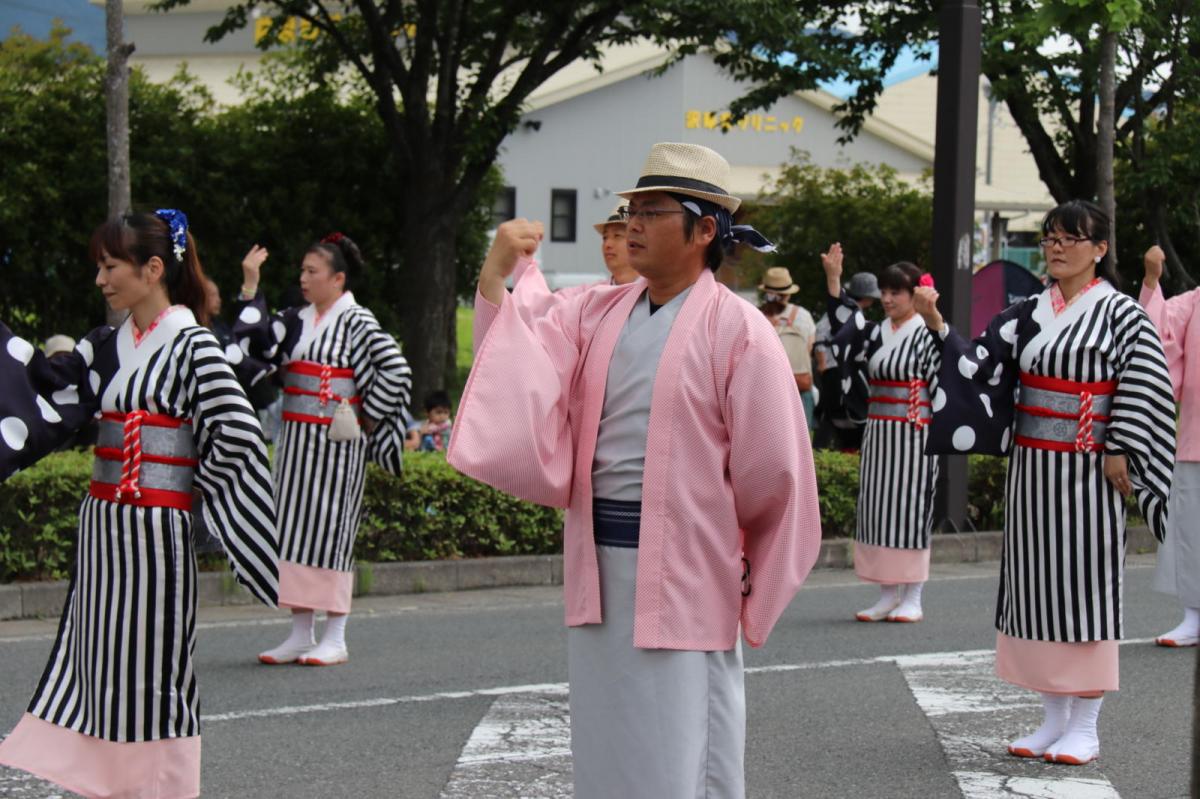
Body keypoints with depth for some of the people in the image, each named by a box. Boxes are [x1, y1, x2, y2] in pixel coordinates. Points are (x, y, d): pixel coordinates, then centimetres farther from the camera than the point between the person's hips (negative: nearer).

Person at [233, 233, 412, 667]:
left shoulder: (356, 321, -8)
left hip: (336, 442, -7)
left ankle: (335, 639, 2)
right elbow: (256, 341, 5)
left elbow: (395, 369, -14)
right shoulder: (298, 321, 12)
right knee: (295, 527, 7)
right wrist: (250, 285, 4)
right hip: (296, 442, 7)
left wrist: (368, 414, -11)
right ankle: (300, 634, 13)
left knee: (329, 526, -5)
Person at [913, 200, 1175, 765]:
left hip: (1087, 469, -6)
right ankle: (1054, 718, 16)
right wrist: (938, 326, -11)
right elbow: (979, 363, 4)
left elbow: (1144, 385, -8)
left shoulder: (1120, 313, -5)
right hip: (1032, 466, 6)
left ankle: (1085, 727, 4)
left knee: (1085, 582, -3)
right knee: (1037, 582, 7)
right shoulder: (1028, 314, 10)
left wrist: (1120, 451, -14)